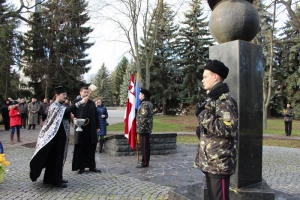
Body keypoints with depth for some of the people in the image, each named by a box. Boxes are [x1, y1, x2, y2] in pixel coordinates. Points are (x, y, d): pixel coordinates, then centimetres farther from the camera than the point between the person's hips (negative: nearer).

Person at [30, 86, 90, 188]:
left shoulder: (61, 106, 13)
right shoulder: (54, 106, -16)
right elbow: (66, 110, -35)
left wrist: (70, 116, 0)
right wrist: (80, 102, -43)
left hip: (62, 135, 9)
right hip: (57, 136, -9)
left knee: (60, 156, 15)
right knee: (55, 157, -2)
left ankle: (57, 178, 26)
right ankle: (55, 180, 7)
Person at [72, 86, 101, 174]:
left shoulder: (92, 103, 14)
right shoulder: (76, 102, 0)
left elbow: (96, 115, 13)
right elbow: (73, 114, -5)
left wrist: (97, 126, 9)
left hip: (91, 129, 4)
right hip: (80, 128, -4)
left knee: (91, 148, 10)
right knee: (80, 148, 5)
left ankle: (92, 166, 20)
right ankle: (81, 167, 15)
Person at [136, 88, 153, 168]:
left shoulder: (144, 104, -17)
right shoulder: (149, 103, 15)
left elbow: (143, 117, -23)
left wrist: (140, 128, -21)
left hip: (143, 128, -10)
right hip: (147, 128, 10)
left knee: (144, 146, -4)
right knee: (146, 145, 15)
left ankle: (144, 162, 2)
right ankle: (146, 161, 23)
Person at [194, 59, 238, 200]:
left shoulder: (224, 99, -14)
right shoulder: (212, 98, 16)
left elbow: (230, 129, -24)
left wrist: (205, 118, -21)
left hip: (219, 162, -9)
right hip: (210, 161, 10)